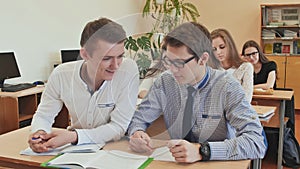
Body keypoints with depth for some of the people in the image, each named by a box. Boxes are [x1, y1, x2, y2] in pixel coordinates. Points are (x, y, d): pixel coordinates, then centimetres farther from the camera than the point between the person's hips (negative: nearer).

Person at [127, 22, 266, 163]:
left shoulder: (227, 86, -15)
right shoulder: (164, 82, -5)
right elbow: (139, 118, 6)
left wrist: (202, 151, -34)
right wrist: (136, 133, -18)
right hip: (176, 162, 3)